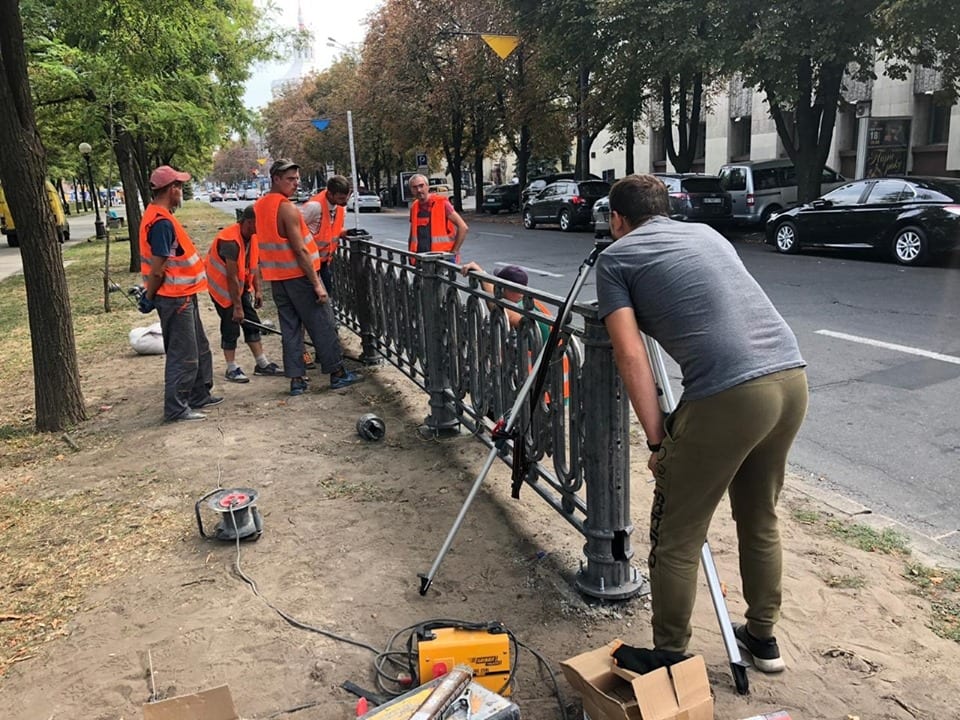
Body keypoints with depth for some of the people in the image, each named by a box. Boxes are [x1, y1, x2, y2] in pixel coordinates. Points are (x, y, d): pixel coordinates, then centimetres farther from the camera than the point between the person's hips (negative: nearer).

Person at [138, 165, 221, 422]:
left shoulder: (159, 215, 11)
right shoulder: (162, 222, -21)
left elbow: (160, 265, 16)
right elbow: (157, 270, -22)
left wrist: (150, 295, 18)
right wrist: (150, 297, -10)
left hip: (183, 296, 10)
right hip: (175, 299, -10)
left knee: (200, 349, 20)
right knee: (183, 355, -2)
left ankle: (199, 395, 32)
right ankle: (176, 408, 6)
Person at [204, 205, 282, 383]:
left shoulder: (252, 236, -4)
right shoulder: (230, 241, -30)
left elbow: (254, 264, 7)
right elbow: (232, 277, -29)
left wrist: (258, 290, 3)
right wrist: (238, 307, -26)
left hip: (241, 286, 8)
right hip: (222, 286, -8)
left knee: (252, 322, 8)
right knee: (231, 326, -5)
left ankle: (262, 364, 14)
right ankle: (232, 369, 6)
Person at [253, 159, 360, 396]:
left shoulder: (259, 206, 11)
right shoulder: (287, 208, -16)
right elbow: (300, 250, -19)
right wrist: (317, 283, -17)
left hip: (277, 277, 8)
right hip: (298, 275, -8)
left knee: (290, 327, 10)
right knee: (322, 325, 2)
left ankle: (296, 378, 9)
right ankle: (337, 372, 9)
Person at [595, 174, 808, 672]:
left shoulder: (615, 257, 7)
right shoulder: (707, 233, 25)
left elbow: (631, 356, -4)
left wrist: (657, 440, 1)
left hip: (726, 395, -7)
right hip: (792, 376, 7)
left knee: (676, 542, 9)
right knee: (761, 518, 26)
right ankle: (763, 637, 42)